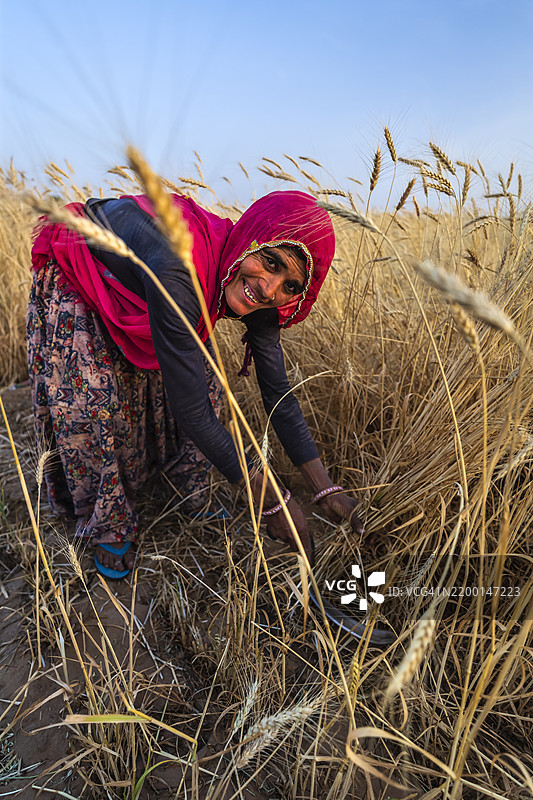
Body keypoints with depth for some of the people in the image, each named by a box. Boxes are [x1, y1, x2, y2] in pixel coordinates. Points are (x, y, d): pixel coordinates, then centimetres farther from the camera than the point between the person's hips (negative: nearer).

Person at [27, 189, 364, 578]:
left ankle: (194, 501, 21)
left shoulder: (255, 292, -24)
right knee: (94, 404, -12)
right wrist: (270, 498, -33)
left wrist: (325, 489, -18)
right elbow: (191, 412, -43)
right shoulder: (175, 268, -46)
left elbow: (278, 392, -17)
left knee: (200, 379, -3)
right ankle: (109, 526, 15)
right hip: (74, 282, -5)